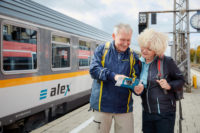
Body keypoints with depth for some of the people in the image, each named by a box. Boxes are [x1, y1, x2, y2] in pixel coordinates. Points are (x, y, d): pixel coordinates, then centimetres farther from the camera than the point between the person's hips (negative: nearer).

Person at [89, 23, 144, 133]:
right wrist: (113, 76, -26)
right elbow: (93, 69, -12)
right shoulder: (102, 49, 0)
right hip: (103, 104, -2)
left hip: (124, 106, 2)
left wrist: (137, 86, -22)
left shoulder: (133, 56, 6)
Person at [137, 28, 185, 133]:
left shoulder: (167, 61, -10)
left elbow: (181, 80, 0)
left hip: (165, 113, -4)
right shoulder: (140, 62, 4)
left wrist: (169, 85, -18)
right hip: (147, 113, 5)